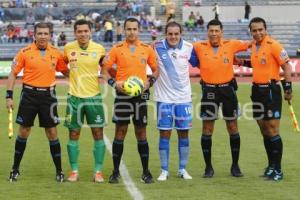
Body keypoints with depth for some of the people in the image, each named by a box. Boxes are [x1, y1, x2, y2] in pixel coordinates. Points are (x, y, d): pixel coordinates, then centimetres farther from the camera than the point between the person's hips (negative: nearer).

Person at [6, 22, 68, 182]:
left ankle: (59, 171, 11)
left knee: (52, 132, 2)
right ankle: (15, 169, 17)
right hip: (29, 94, -1)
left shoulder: (56, 53, 2)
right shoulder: (25, 52, -3)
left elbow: (65, 71, 14)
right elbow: (13, 74, 1)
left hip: (48, 95, 1)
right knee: (23, 131, 4)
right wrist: (9, 96, -4)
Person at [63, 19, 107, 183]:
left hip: (94, 96, 0)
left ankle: (98, 171, 10)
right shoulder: (68, 48, -2)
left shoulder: (99, 49, -3)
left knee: (98, 133, 1)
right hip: (74, 96, 0)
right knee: (73, 134, 3)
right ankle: (74, 171, 13)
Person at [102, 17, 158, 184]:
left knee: (141, 132, 5)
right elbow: (104, 70, 3)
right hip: (122, 94, -1)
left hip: (141, 95, 1)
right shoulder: (117, 49, 1)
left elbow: (156, 69, 13)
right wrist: (114, 83, -12)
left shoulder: (147, 49, 5)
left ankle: (146, 172, 12)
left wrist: (149, 82, -5)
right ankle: (115, 171, 8)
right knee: (120, 131, 0)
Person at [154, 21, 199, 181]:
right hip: (164, 98, -2)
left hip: (184, 97, 2)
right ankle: (164, 170, 10)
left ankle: (182, 169, 18)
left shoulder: (189, 48, -3)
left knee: (183, 133, 6)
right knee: (164, 133, 1)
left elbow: (198, 63, 12)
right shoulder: (157, 47, -9)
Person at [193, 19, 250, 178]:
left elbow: (250, 44, 11)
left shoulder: (231, 45, -2)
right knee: (207, 129, 1)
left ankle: (235, 165, 18)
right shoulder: (200, 47, -4)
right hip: (209, 90, -1)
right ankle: (208, 167, 11)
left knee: (233, 128, 7)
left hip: (227, 89, 1)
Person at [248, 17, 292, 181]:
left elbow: (286, 65, -12)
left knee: (272, 131, -7)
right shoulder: (254, 45, 10)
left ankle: (277, 169, -1)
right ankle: (271, 165, 20)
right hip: (257, 90, 7)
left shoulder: (273, 45, -12)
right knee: (264, 131, 11)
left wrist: (288, 88, -15)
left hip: (271, 90, -7)